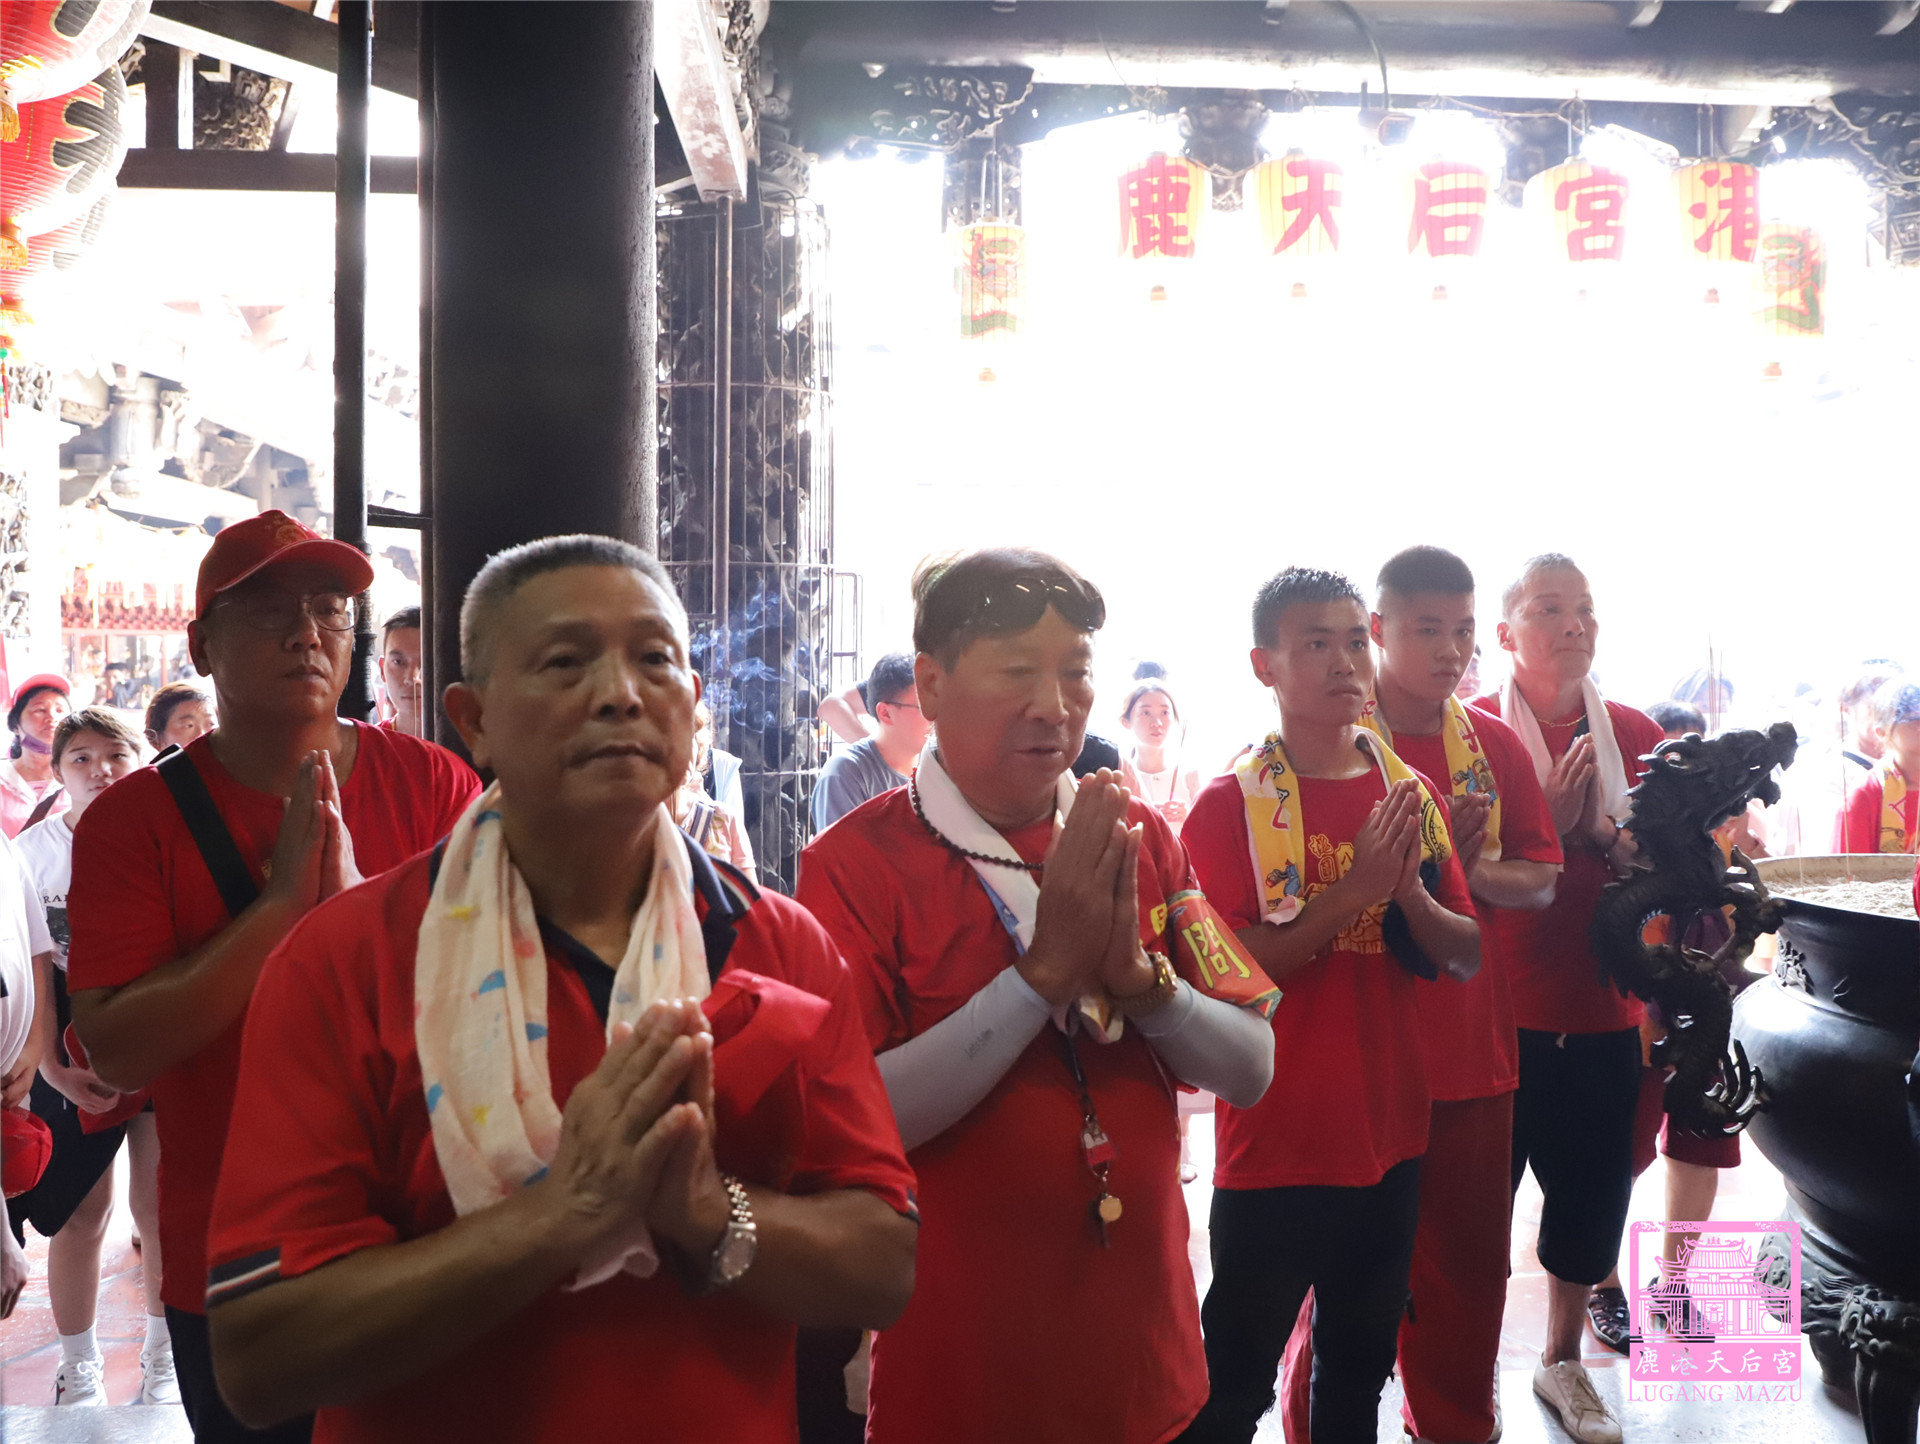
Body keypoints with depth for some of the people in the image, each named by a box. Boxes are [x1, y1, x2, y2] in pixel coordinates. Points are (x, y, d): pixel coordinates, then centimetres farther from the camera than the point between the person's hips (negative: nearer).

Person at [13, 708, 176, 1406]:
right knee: (80, 1215, 6)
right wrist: (55, 1069, -11)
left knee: (162, 1209, 6)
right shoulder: (32, 849, 0)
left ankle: (163, 1357, 24)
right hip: (72, 1063, 0)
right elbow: (33, 967, -3)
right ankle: (79, 1368, 24)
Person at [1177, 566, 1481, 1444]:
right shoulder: (1231, 803, -10)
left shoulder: (1408, 792, 5)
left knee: (1360, 1366, 20)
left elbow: (1467, 958, 6)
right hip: (1275, 1142, -5)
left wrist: (1410, 892, -14)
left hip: (1390, 1133, 5)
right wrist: (1352, 893, -23)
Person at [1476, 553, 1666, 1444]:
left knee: (1592, 1186, 15)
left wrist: (1616, 843, -12)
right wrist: (1547, 827, -22)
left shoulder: (1636, 735, 5)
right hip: (1499, 1011, -4)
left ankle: (1563, 1361, 37)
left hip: (1603, 1010, 4)